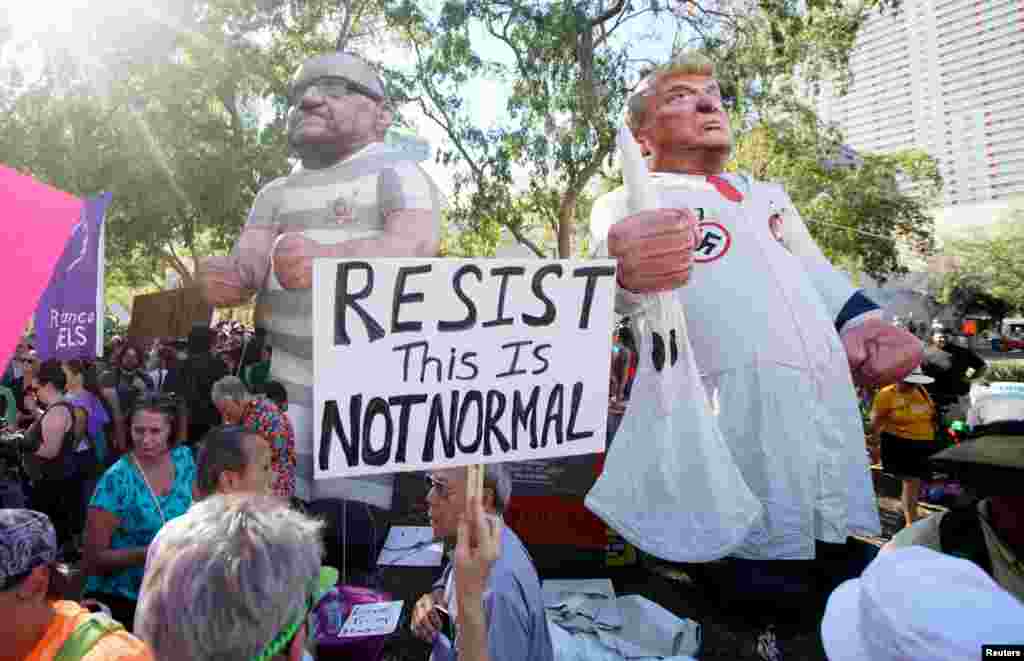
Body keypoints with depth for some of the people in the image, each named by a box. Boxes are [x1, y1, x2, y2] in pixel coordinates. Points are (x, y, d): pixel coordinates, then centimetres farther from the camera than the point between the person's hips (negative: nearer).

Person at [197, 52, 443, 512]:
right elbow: (244, 269, 5)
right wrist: (222, 276, -19)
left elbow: (417, 245, -20)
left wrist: (324, 260, -34)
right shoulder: (276, 192, 17)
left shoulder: (394, 171, -1)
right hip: (290, 387, 5)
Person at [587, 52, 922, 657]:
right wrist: (630, 273, -39)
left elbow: (820, 276, 31)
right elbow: (625, 281, -12)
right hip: (722, 419, -6)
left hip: (832, 411, 6)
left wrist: (863, 323, 6)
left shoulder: (770, 196, 30)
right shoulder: (627, 205, 9)